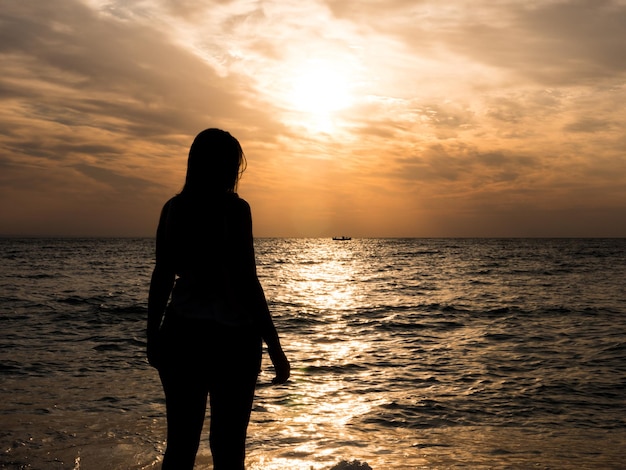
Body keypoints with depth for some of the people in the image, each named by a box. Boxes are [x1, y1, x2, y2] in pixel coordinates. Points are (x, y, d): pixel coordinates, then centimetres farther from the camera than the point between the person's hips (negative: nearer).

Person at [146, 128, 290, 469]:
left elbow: (162, 278, 7)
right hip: (230, 337, -5)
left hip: (180, 334, 5)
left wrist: (153, 335, 18)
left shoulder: (174, 208, 4)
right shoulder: (234, 208, -10)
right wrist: (275, 348, -10)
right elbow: (246, 282, -14)